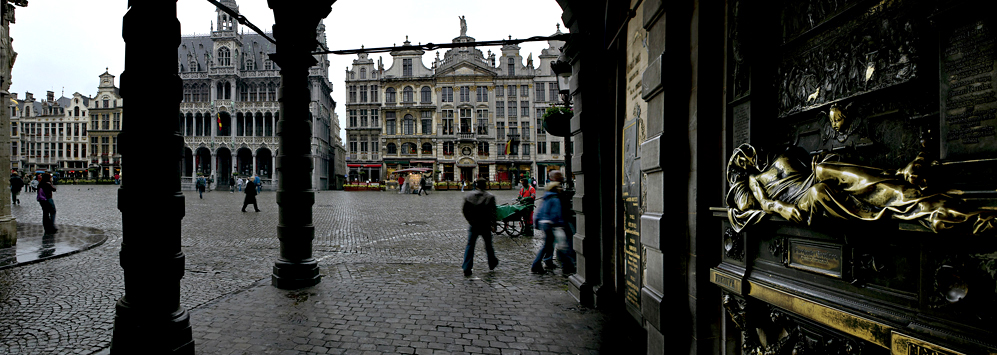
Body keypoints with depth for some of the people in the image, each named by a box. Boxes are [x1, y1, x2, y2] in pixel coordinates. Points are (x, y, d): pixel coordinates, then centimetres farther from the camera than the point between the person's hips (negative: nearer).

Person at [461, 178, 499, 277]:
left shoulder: (469, 196, 1)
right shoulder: (490, 197, -5)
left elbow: (464, 210, 3)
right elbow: (493, 212, -10)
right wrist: (493, 224, -6)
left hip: (473, 225, 1)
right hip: (485, 225, -1)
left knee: (470, 246, 3)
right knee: (488, 245, 16)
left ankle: (467, 269, -3)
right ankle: (492, 264, 32)